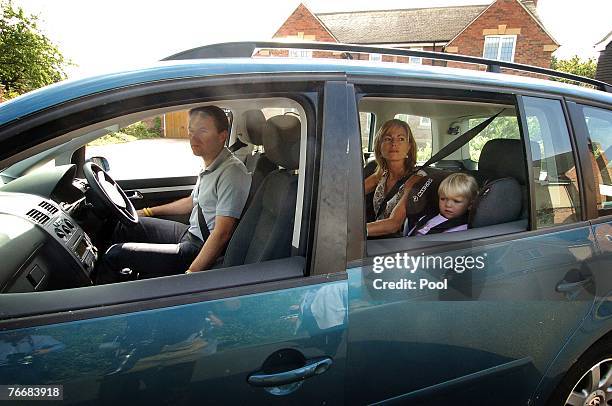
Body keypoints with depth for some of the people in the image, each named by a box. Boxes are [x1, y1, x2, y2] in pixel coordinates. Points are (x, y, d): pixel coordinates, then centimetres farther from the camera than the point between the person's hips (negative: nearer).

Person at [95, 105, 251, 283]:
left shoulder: (232, 173, -24)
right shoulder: (210, 165, 7)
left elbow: (221, 234, -28)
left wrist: (190, 275, -28)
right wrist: (149, 212, 27)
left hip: (203, 252, -10)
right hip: (191, 234, 10)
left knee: (115, 254, -7)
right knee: (127, 225, 17)